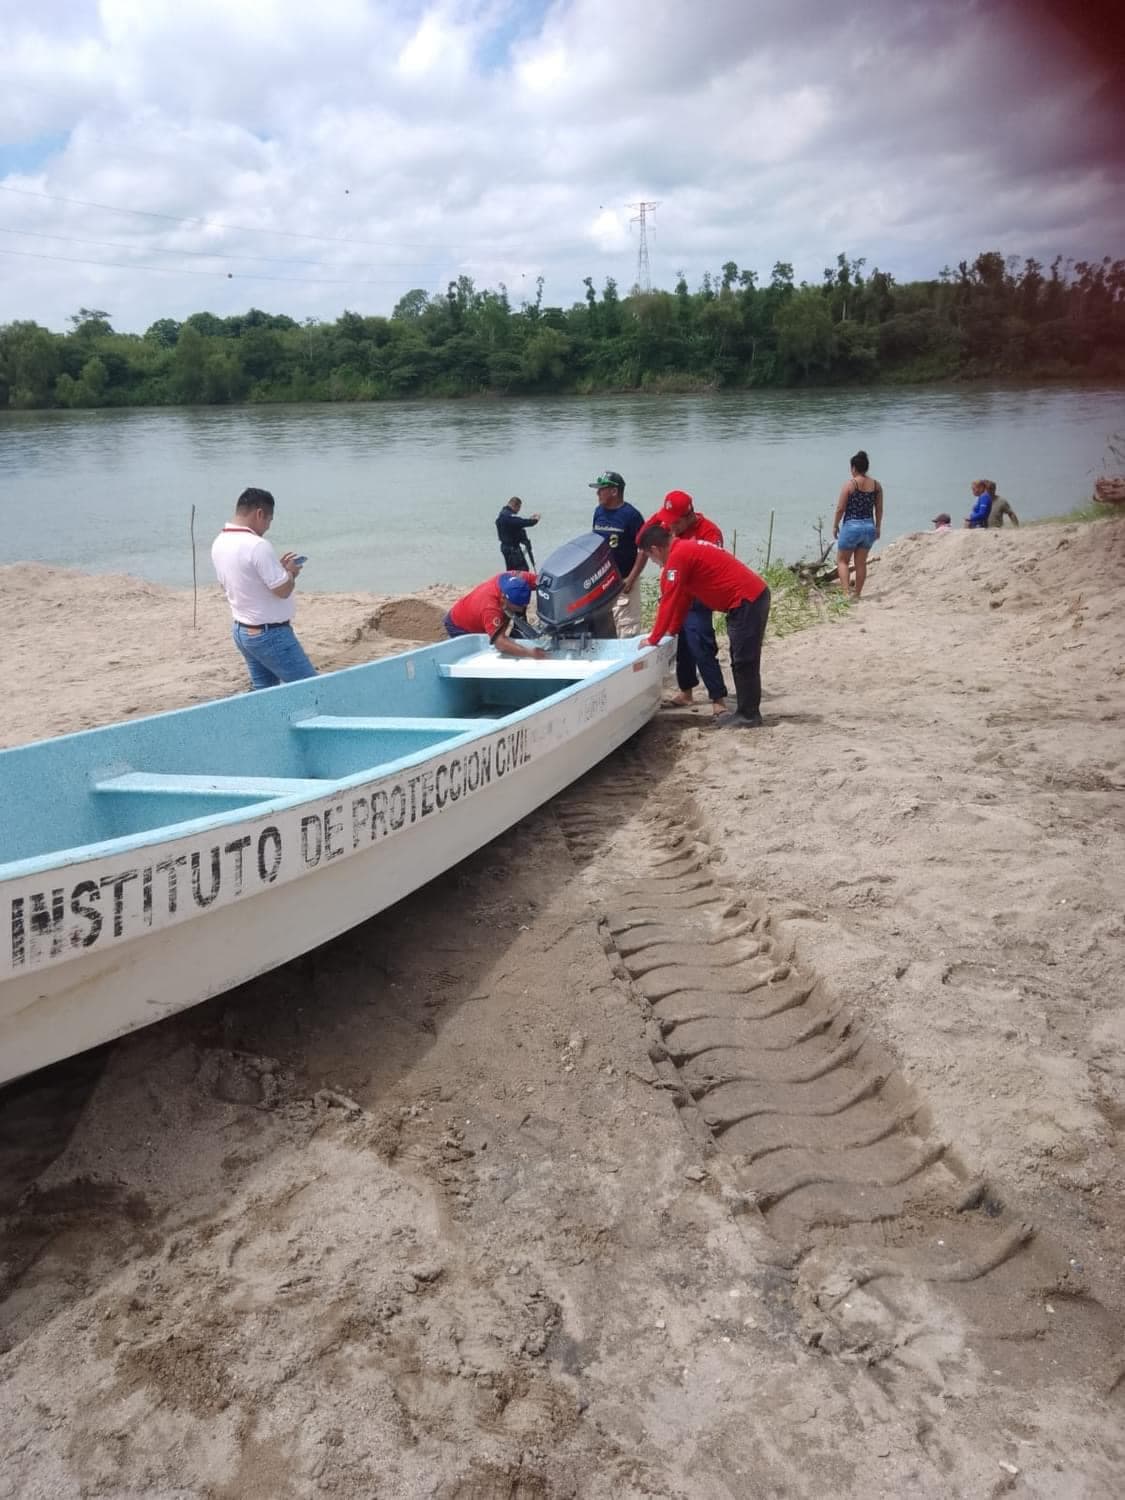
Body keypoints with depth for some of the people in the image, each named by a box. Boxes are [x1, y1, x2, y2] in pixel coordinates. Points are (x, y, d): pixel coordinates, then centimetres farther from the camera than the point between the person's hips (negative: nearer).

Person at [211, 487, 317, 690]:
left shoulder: (219, 543, 5)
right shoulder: (257, 546, -24)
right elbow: (283, 590, -21)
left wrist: (278, 567, 14)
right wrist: (290, 572, 0)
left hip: (241, 630, 9)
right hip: (270, 634, -9)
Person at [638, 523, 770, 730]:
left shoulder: (678, 556, -15)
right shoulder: (686, 548, 16)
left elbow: (669, 601, -14)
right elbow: (683, 597, 22)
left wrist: (653, 639, -7)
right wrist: (671, 631, 26)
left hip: (747, 601, -10)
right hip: (754, 595, 10)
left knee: (744, 661, -4)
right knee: (742, 660, 15)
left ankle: (749, 716, 1)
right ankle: (746, 712, 21)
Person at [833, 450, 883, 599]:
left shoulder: (850, 484, -12)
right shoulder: (876, 485, 2)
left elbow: (840, 508, -10)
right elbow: (879, 509, 8)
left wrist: (835, 525, 2)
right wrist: (878, 527, 18)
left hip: (851, 526, -5)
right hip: (869, 526, 5)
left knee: (842, 561, 8)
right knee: (861, 563, 14)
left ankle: (845, 592, -6)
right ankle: (857, 594, 18)